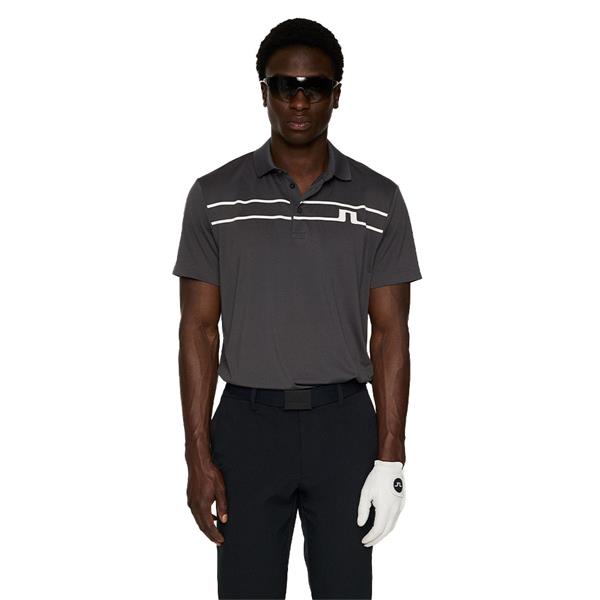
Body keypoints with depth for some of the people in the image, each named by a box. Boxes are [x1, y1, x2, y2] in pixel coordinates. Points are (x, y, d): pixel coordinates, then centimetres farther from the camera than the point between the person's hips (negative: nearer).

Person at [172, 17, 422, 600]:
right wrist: (198, 457, -6)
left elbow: (390, 331, -1)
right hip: (248, 424, 0)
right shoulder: (214, 196, -1)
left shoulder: (378, 200, 0)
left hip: (344, 425, 0)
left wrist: (390, 459, -7)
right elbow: (199, 328, -1)